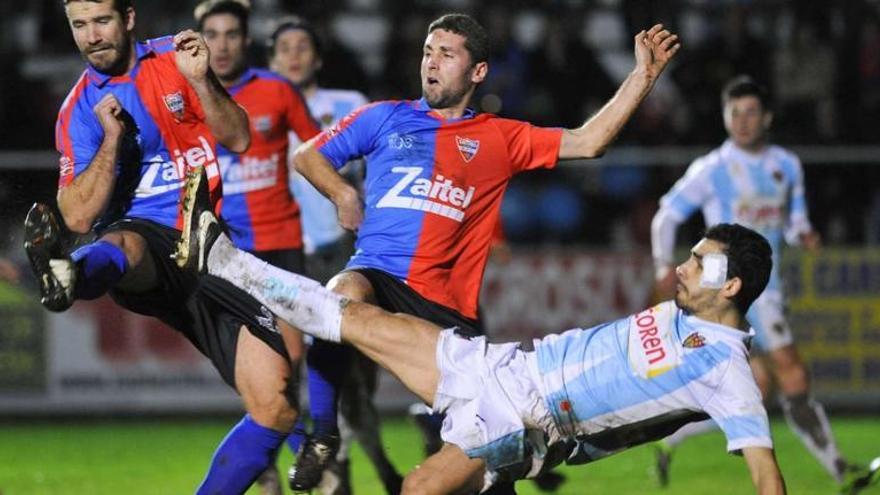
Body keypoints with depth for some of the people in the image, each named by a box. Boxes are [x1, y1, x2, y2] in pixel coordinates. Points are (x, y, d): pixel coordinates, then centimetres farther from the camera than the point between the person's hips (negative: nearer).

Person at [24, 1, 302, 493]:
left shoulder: (175, 58, 8)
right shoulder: (80, 111, 6)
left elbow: (239, 139, 3)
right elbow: (79, 217, -3)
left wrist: (200, 81, -12)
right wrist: (111, 138, -13)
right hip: (145, 236, -2)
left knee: (276, 401, -12)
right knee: (120, 244, -43)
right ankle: (67, 274, -79)